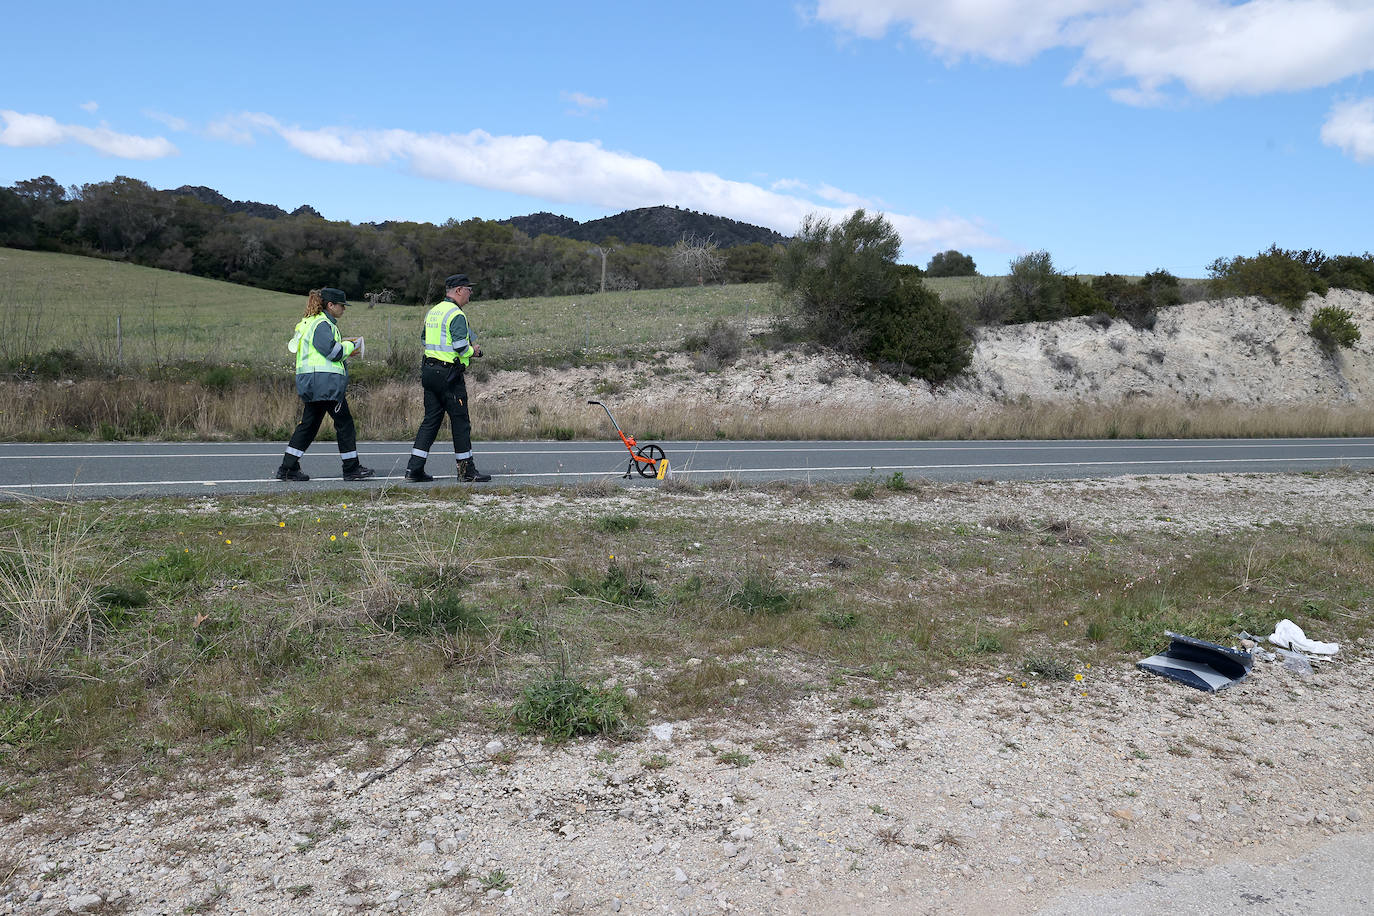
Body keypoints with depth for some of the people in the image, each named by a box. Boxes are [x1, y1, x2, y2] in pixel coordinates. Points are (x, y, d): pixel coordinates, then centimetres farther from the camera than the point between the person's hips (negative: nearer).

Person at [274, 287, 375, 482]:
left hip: (311, 384, 11)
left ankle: (288, 468, 10)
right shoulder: (322, 324, -12)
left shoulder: (311, 322, 21)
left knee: (309, 424, 11)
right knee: (344, 424, -2)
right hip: (325, 382, -11)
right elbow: (334, 352, -19)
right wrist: (351, 346, -1)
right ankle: (351, 469, 4)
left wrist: (342, 342, 17)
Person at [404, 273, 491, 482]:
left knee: (431, 419, 11)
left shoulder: (433, 312, 15)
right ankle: (466, 469, 8)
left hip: (429, 369, 9)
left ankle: (414, 468, 8)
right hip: (449, 374, -9)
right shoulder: (456, 315, -13)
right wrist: (473, 351, -2)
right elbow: (461, 346, -23)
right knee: (460, 421, 1)